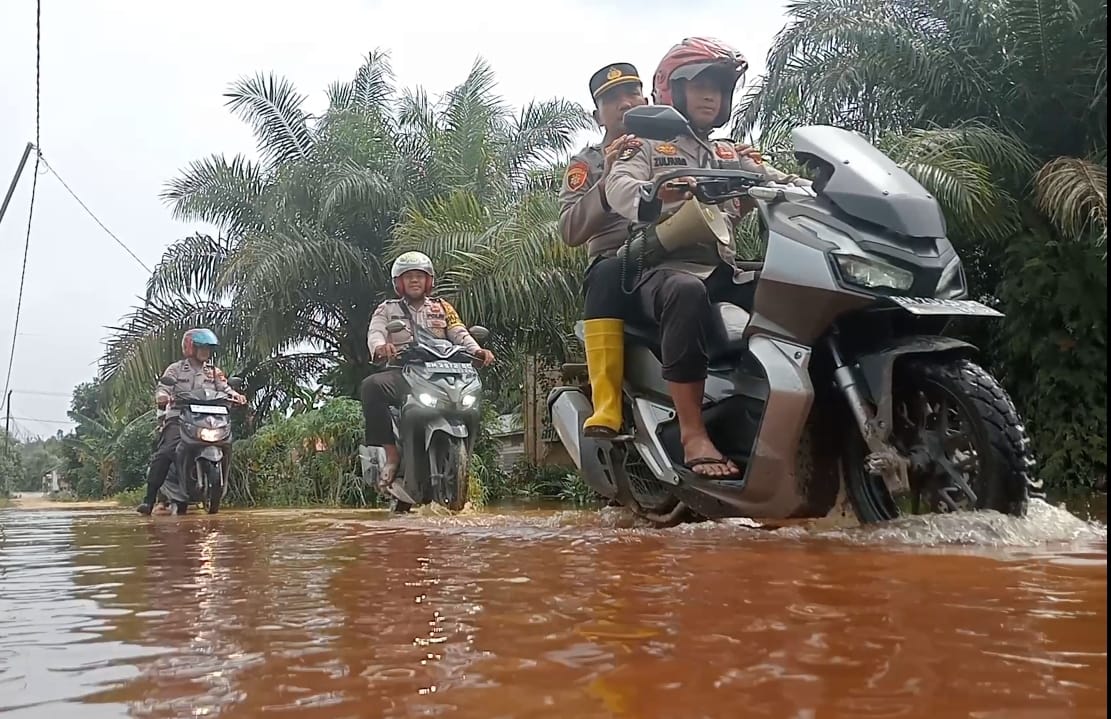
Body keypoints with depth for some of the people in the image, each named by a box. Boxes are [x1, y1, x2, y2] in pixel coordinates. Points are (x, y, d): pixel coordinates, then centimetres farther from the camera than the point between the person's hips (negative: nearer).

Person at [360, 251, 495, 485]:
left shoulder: (442, 307, 22)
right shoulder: (387, 309, 17)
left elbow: (459, 333, 6)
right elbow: (375, 333, -3)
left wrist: (477, 351, -16)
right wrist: (380, 346, -30)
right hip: (401, 373, -2)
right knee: (372, 385, -33)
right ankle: (391, 453, -27)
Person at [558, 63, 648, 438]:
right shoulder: (587, 162, 16)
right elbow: (570, 231, 0)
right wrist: (607, 180, -13)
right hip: (618, 257, -1)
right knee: (608, 274, -37)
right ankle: (606, 407, -39)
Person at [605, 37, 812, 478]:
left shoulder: (733, 155, 29)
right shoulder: (648, 144, 13)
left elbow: (782, 182, 16)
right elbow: (619, 185, -9)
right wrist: (651, 199, -33)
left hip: (727, 267, 6)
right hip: (668, 266, -5)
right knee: (688, 293, -40)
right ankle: (692, 434, -38)